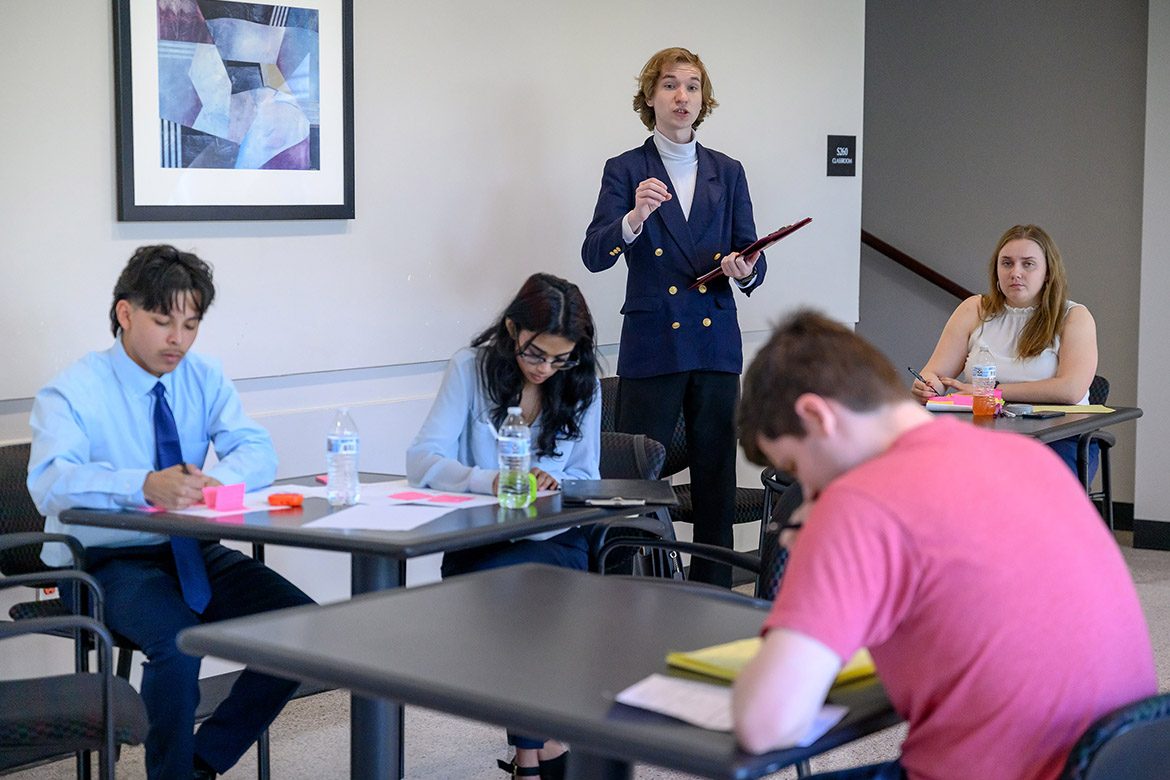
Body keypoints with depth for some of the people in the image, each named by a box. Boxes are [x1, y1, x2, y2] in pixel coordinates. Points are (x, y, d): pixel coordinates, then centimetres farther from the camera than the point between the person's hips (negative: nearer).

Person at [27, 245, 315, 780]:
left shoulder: (204, 378, 7)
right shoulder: (73, 391, -9)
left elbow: (258, 451, -3)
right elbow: (49, 481, -26)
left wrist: (214, 480, -28)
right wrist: (146, 486, -43)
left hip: (194, 554, 5)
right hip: (104, 561, -5)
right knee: (177, 638, -35)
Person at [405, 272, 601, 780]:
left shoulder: (582, 383, 4)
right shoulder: (471, 368, -2)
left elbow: (586, 480, 9)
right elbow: (421, 460, -12)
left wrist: (555, 485, -16)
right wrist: (490, 481, -29)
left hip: (557, 542, 0)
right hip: (477, 544, 0)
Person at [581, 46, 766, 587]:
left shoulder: (727, 173, 12)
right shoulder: (625, 171, 3)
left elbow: (752, 258, 11)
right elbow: (594, 255, -9)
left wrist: (744, 272, -13)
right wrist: (635, 217, -27)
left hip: (715, 342, 3)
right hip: (651, 345, -3)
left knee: (716, 476, 6)